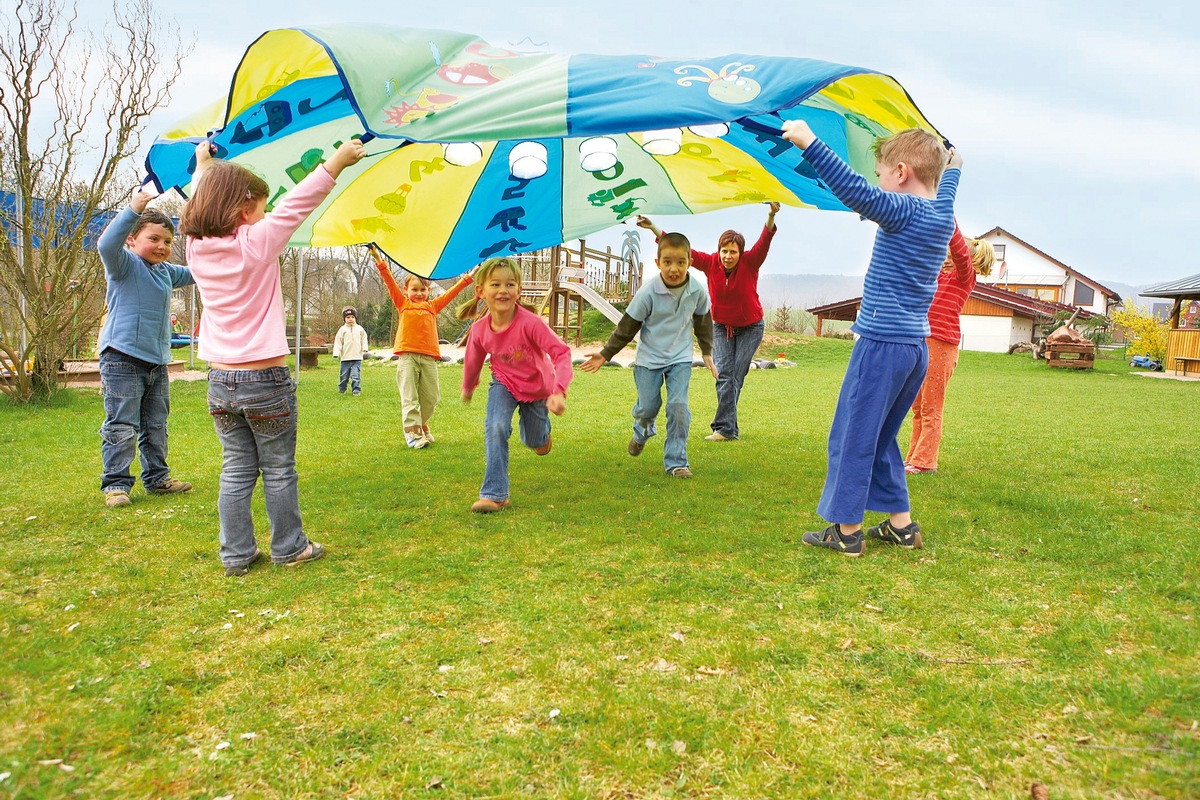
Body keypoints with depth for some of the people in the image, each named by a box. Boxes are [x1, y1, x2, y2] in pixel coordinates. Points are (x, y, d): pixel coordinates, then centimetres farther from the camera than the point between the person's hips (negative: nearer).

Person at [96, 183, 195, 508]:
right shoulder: (124, 264, -5)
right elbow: (106, 244, -26)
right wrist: (134, 209, -35)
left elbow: (193, 273, 33)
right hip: (122, 358, -7)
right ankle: (116, 484, 4)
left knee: (156, 426, 14)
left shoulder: (166, 271, 15)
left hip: (157, 362, 7)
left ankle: (156, 477, 25)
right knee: (121, 427, -5)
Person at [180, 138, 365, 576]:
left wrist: (203, 166, 38)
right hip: (265, 380, -5)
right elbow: (297, 203, -8)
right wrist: (337, 161, -1)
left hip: (219, 381, 5)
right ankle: (289, 548, 19)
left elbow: (199, 204, 22)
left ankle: (236, 554, 18)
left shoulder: (197, 247, 3)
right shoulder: (257, 243, -12)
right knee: (278, 471, 7)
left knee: (235, 471, 12)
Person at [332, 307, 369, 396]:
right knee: (344, 375, 8)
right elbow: (338, 342, 3)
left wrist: (365, 347, 2)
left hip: (357, 357, 0)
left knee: (356, 375, -9)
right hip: (345, 357, 0)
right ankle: (341, 389, 26)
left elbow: (364, 339, 18)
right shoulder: (342, 329, 3)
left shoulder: (359, 329, 7)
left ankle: (356, 390, -3)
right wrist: (336, 353, -5)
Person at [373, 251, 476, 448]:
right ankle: (412, 432, -6)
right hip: (407, 356, -2)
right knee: (409, 397, -6)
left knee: (430, 397, 3)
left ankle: (422, 426, 22)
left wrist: (468, 278, 23)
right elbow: (390, 283, 7)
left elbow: (451, 293, 23)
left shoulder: (433, 306, 20)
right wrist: (380, 263, -1)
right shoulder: (403, 304, 15)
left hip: (429, 357, 3)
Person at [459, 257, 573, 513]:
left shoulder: (531, 323, -33)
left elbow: (561, 352, -36)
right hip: (504, 384, 1)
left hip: (536, 387, -1)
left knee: (533, 441, 15)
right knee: (495, 428, -23)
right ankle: (494, 494, -15)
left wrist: (559, 391, -50)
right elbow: (473, 361, 1)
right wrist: (468, 388, 19)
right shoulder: (479, 329, -20)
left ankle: (542, 433, 55)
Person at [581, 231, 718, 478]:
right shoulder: (648, 292, -18)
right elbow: (627, 326, -9)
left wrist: (707, 352, 16)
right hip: (649, 358, -1)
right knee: (648, 406, 3)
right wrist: (605, 354, -6)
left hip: (681, 358, 1)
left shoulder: (697, 291, -10)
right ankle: (642, 431, 41)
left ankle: (676, 461, 1)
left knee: (678, 405, -11)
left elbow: (703, 321, 10)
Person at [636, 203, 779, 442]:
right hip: (721, 327, 2)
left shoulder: (750, 263, -19)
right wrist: (654, 228, -21)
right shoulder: (711, 263, -13)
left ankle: (723, 428, -1)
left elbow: (764, 243, -35)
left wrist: (771, 218, -55)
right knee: (724, 374, -8)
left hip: (750, 328, -2)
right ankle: (729, 429, -4)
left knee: (736, 376, -4)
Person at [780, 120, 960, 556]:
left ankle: (847, 530, 3)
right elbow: (945, 189, 38)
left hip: (883, 342, -9)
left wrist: (810, 143, -33)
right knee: (880, 436, 19)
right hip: (916, 345, 9)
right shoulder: (942, 213, 13)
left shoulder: (904, 210, -12)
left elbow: (856, 192, -30)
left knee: (853, 435, -2)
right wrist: (953, 166, 58)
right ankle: (901, 523, 22)